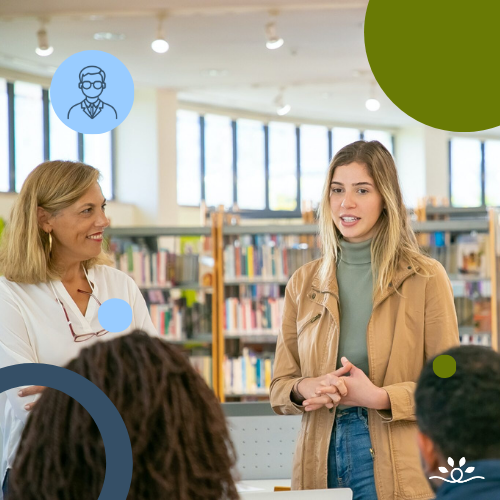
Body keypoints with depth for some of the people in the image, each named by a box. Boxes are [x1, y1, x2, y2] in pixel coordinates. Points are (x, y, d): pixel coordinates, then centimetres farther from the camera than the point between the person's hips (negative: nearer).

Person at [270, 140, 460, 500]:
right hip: (322, 463, 3)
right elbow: (280, 388, 10)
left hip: (397, 470, -3)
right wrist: (306, 388, -11)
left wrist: (378, 396, -17)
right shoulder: (303, 283, 8)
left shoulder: (426, 278, -2)